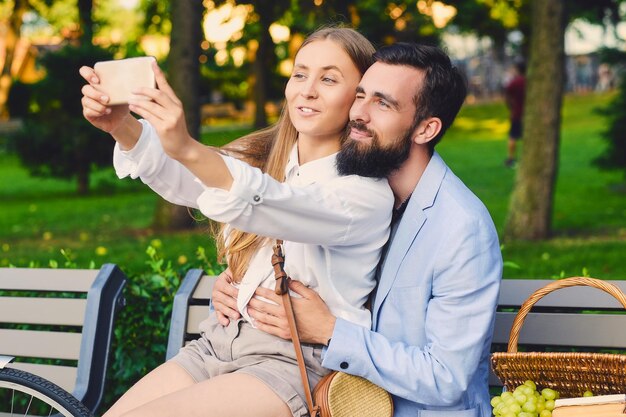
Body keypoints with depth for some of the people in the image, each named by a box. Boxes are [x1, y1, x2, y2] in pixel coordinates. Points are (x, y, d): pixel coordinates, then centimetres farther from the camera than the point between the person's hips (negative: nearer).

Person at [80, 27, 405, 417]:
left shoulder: (369, 193, -10)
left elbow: (284, 208, -31)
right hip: (223, 340, 7)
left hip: (295, 362, -7)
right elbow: (182, 180, -9)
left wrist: (189, 150, -46)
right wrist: (122, 127, -30)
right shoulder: (265, 156, 10)